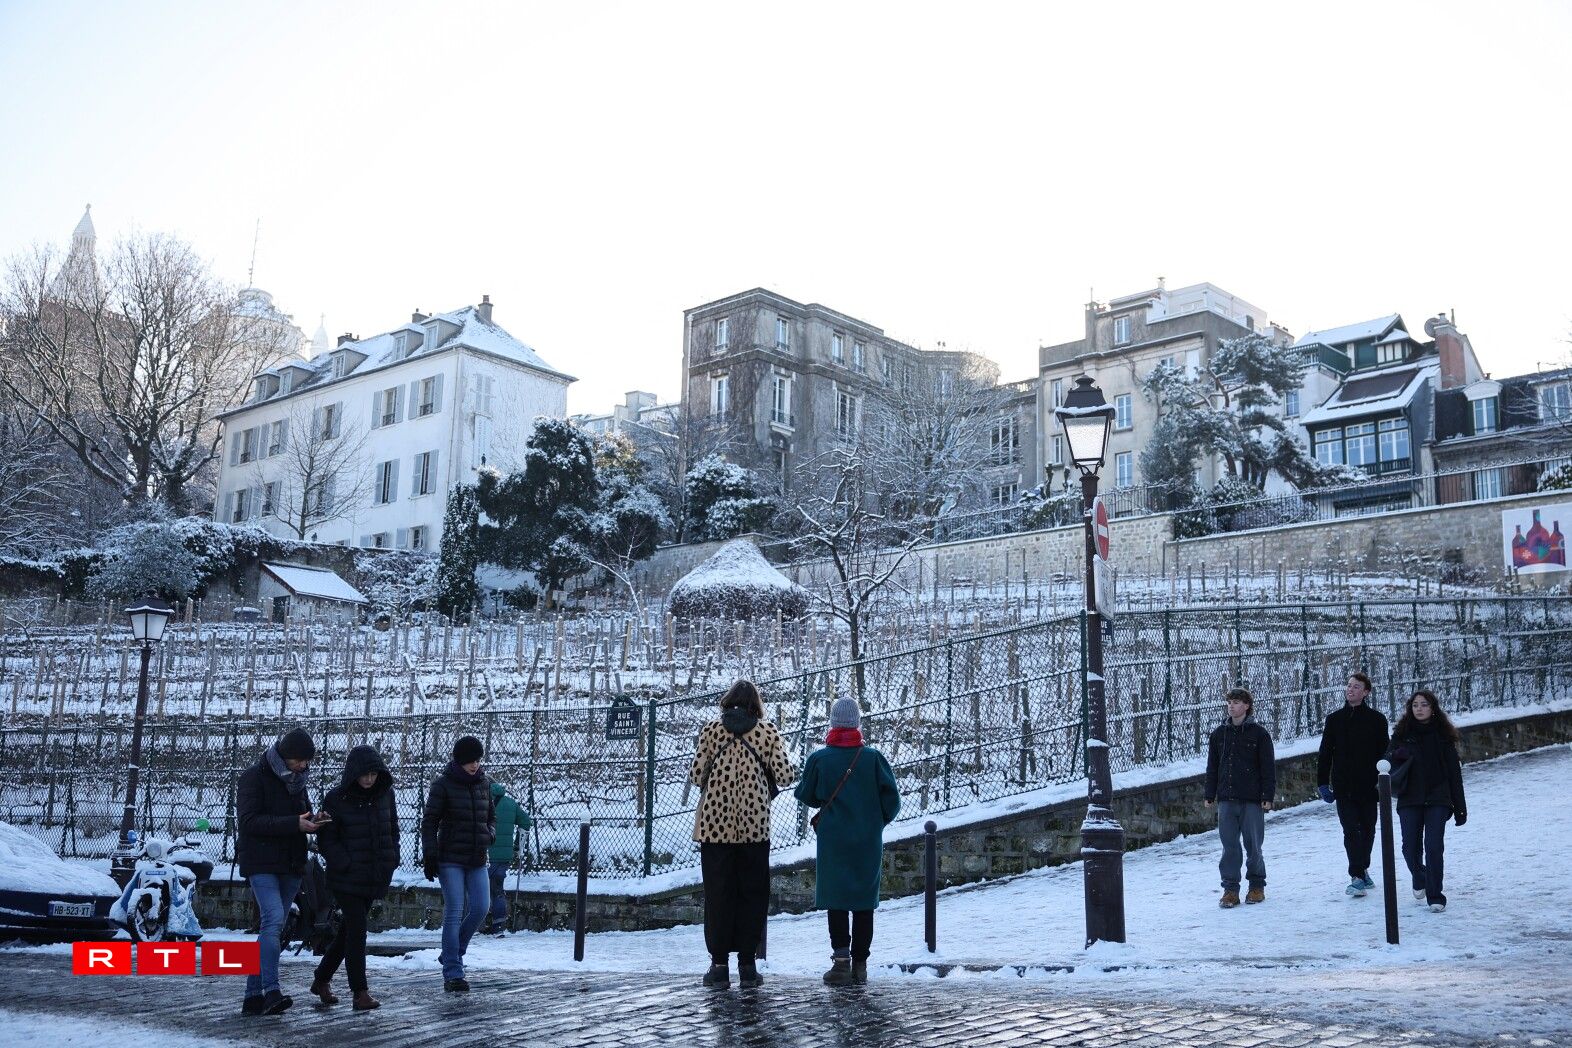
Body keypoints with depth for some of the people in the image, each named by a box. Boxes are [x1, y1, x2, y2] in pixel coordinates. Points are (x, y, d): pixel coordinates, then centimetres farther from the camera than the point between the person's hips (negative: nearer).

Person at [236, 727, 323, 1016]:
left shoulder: (296, 780, 15)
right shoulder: (254, 777, -7)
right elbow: (249, 821, -17)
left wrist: (313, 821, -2)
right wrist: (294, 823, -24)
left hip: (290, 865, 7)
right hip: (261, 864, -7)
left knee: (271, 927, 7)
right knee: (274, 919, -21)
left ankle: (253, 996, 13)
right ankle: (271, 991, -24)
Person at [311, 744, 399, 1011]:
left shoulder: (385, 794, 4)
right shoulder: (336, 799, -9)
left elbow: (392, 829, 15)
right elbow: (326, 839, -6)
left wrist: (391, 861, 4)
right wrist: (346, 865, -16)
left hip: (375, 877, 5)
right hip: (347, 878, -5)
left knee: (349, 929, 13)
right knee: (356, 930, -9)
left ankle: (321, 979, 30)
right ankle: (360, 992, -3)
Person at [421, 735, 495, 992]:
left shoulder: (484, 783, 9)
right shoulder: (443, 784, -5)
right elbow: (429, 822, -5)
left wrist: (489, 835, -1)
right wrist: (430, 856, -12)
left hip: (477, 860, 5)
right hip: (450, 859, -5)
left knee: (481, 907, -3)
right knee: (454, 913, -7)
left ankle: (452, 954, 20)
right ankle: (452, 974, -3)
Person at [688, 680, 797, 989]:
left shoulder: (710, 730, 1)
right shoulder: (767, 731, 0)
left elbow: (696, 775, -4)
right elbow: (783, 775, -5)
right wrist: (794, 768, 17)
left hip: (714, 824, 0)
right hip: (755, 825, 0)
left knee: (717, 894, 8)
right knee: (752, 894, 9)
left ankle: (719, 963, 9)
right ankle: (747, 963, 9)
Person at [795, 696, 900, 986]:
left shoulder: (819, 758, -6)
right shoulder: (873, 757, -5)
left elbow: (805, 796, 4)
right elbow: (892, 797, -3)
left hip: (833, 840, -1)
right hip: (868, 842, 1)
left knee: (836, 899, 5)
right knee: (864, 901, 10)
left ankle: (841, 959, -6)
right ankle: (860, 963, 12)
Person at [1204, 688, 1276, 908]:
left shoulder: (1259, 734, -1)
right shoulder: (1219, 734, 9)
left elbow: (1268, 768, -1)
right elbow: (1212, 767, 13)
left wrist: (1268, 796, -6)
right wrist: (1210, 795, 10)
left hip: (1252, 799, -3)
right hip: (1226, 799, 3)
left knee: (1253, 845, 4)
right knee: (1229, 846, 2)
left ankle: (1257, 886, 20)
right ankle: (1230, 889, 7)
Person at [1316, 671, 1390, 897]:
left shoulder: (1376, 719, 1)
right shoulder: (1334, 719, 6)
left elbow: (1384, 752, 1)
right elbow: (1325, 753, 7)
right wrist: (1322, 783, 2)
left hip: (1368, 786, 0)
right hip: (1343, 786, 0)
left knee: (1367, 830, 12)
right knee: (1351, 831, -8)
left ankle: (1362, 870, 29)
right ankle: (1357, 877, -9)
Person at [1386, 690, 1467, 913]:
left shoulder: (1442, 735, 3)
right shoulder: (1401, 733, 4)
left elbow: (1454, 772, 5)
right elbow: (1390, 762, 8)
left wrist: (1460, 807, 3)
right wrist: (1397, 756, -17)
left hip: (1437, 800, -1)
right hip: (1409, 800, 1)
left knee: (1434, 846, -9)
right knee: (1410, 847, 4)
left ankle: (1435, 896, 1)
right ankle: (1419, 879, 34)